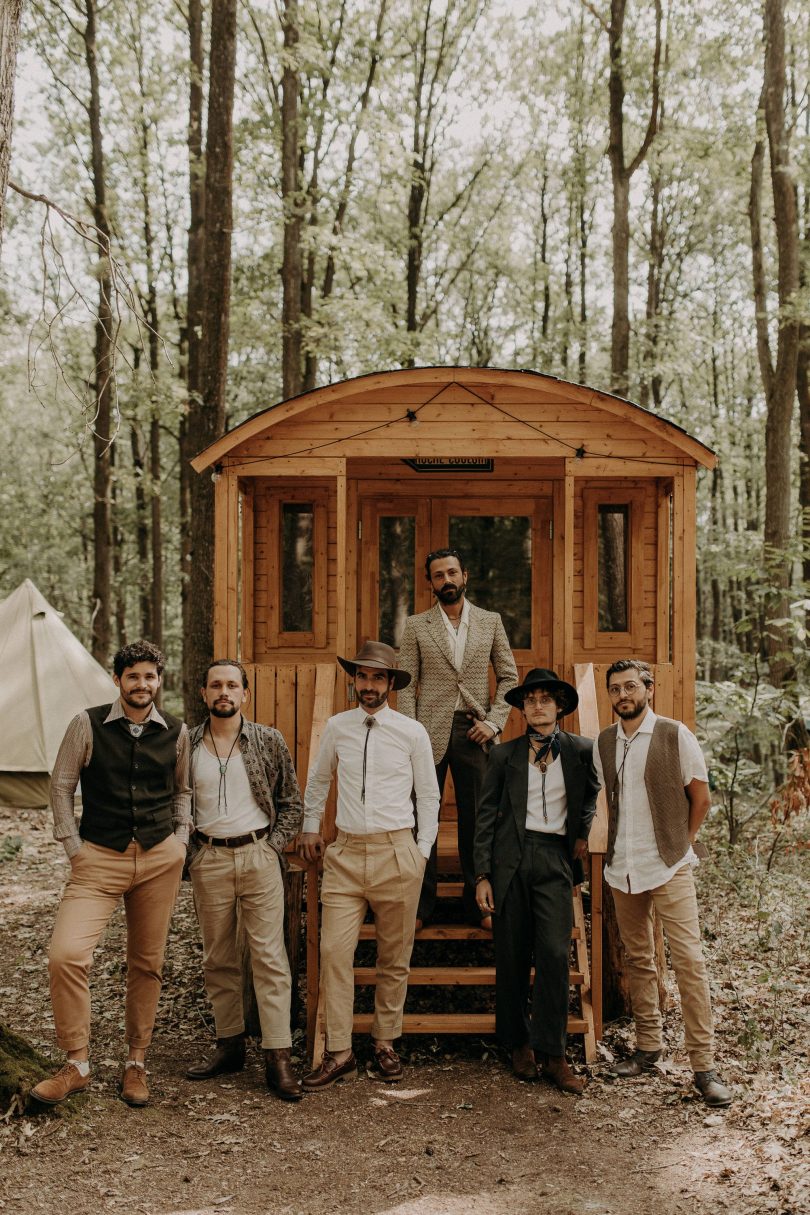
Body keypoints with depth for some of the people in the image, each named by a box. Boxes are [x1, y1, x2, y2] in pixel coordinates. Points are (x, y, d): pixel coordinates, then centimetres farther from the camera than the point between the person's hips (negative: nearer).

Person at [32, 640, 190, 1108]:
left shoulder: (176, 732, 5)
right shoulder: (88, 724, -2)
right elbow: (62, 786, 3)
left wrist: (181, 840, 7)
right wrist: (74, 846, -2)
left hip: (161, 858, 2)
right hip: (100, 858, -2)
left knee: (147, 963, 8)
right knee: (66, 954, -18)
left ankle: (137, 1062, 25)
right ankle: (78, 1064, -2)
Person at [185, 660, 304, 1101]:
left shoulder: (268, 741, 2)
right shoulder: (186, 745, 5)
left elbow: (292, 803, 7)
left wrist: (271, 847, -3)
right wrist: (189, 853, 4)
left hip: (258, 857, -2)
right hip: (209, 860, 2)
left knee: (270, 956, -5)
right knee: (218, 958, 9)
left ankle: (278, 1057, -3)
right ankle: (229, 1044, 21)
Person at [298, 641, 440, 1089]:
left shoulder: (412, 733, 1)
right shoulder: (337, 728, 6)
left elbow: (428, 796, 8)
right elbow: (317, 780, 23)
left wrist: (422, 852, 5)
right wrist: (310, 827, 23)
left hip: (396, 853, -1)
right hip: (346, 854, 1)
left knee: (395, 957, 7)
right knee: (334, 951, -7)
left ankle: (385, 1043, 22)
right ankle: (339, 1053, 2)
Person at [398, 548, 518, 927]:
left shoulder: (490, 622, 8)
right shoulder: (416, 626, 5)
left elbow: (508, 676, 9)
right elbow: (407, 685, 2)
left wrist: (494, 721, -4)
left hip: (473, 731, 1)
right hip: (430, 731, -1)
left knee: (476, 820, 5)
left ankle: (477, 901, 17)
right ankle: (422, 903, 14)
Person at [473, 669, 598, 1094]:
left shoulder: (580, 750, 7)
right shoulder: (504, 754, 5)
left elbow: (592, 791, 27)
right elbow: (486, 814, 5)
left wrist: (583, 832, 14)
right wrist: (483, 874, -1)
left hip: (555, 857, 0)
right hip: (511, 858, 0)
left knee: (554, 953, -11)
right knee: (512, 956, 4)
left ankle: (553, 1055, -4)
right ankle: (519, 1044, 19)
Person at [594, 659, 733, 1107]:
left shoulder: (675, 735, -6)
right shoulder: (604, 743, 6)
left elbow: (701, 797, 2)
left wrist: (680, 844, 6)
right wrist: (623, 845, 11)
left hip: (669, 868, -4)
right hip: (622, 868, 5)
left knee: (689, 959, -9)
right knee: (638, 960, 13)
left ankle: (703, 1065, -4)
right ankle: (648, 1046, 25)